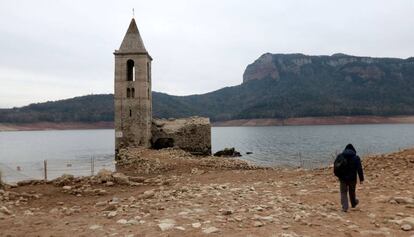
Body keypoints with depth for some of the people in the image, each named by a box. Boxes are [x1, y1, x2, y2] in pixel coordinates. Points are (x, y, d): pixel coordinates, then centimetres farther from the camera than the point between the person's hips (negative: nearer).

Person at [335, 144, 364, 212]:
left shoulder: (340, 156, 1)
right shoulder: (356, 158, -3)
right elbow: (359, 169, -6)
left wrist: (338, 175, 16)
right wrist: (361, 179, -2)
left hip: (343, 178, 0)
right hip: (352, 178, 0)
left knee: (343, 192, 7)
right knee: (352, 192, 19)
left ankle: (345, 207, -2)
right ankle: (354, 204, 40)